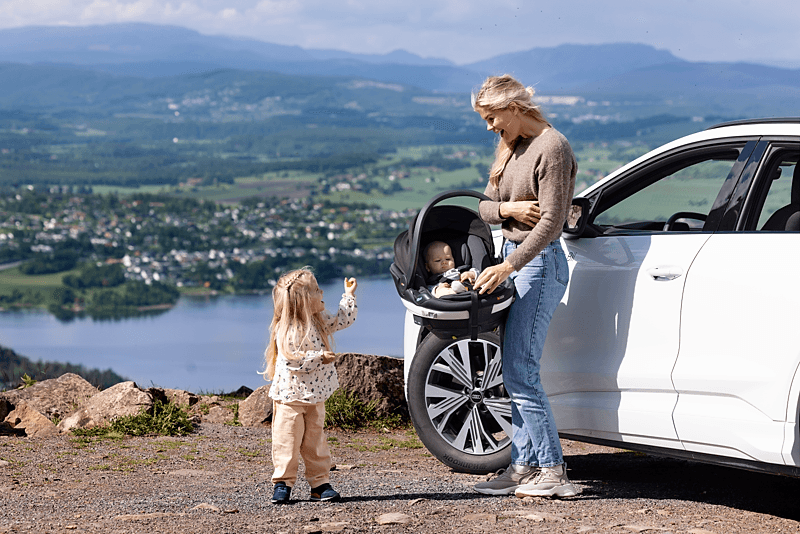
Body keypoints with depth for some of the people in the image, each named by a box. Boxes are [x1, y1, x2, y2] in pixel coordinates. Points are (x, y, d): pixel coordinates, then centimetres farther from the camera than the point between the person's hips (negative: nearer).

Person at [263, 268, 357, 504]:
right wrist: (319, 358, -26)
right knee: (287, 440, -1)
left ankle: (320, 483, 14)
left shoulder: (319, 321, 5)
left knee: (316, 440, 10)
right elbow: (292, 360, -25)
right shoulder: (286, 331, -19)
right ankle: (283, 483, 8)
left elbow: (343, 320, 18)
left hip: (315, 396, 7)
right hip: (290, 395, -7)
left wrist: (349, 296, 13)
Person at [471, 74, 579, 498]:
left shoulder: (551, 148, -13)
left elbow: (550, 222, -18)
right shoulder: (509, 147, 15)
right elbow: (484, 208, 15)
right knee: (514, 371, 7)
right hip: (512, 257, 9)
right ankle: (524, 465, 11)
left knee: (520, 372, -10)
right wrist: (508, 209, -8)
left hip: (539, 261, -9)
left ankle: (553, 472, -6)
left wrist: (506, 268, -23)